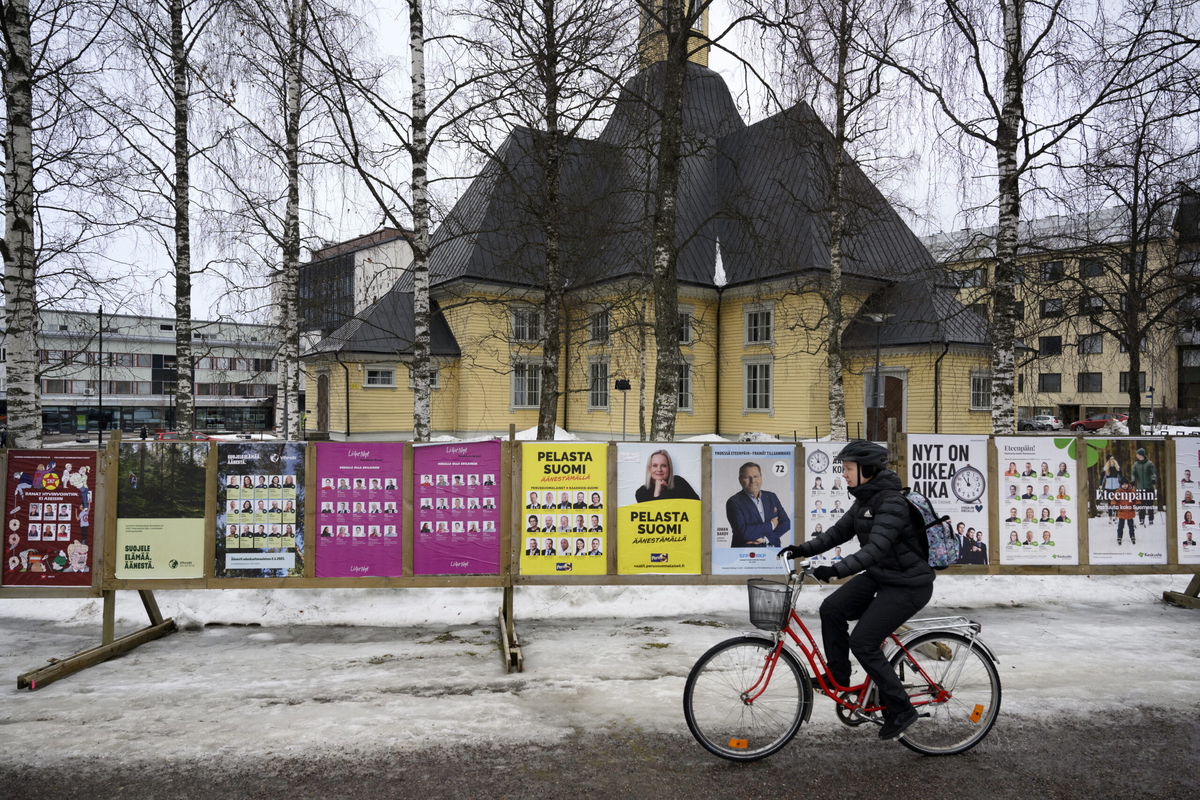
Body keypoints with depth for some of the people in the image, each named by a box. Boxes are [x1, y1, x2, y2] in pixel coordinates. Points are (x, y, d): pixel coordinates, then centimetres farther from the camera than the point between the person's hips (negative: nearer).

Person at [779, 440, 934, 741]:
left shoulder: (892, 502, -25)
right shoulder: (865, 499, 5)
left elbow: (876, 548, -35)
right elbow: (839, 532, 10)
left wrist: (836, 569, -43)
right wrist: (804, 549, -2)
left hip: (908, 585, -9)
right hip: (879, 576, 9)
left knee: (863, 643, -11)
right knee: (832, 609, -2)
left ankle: (901, 710, 5)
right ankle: (838, 679, 13)